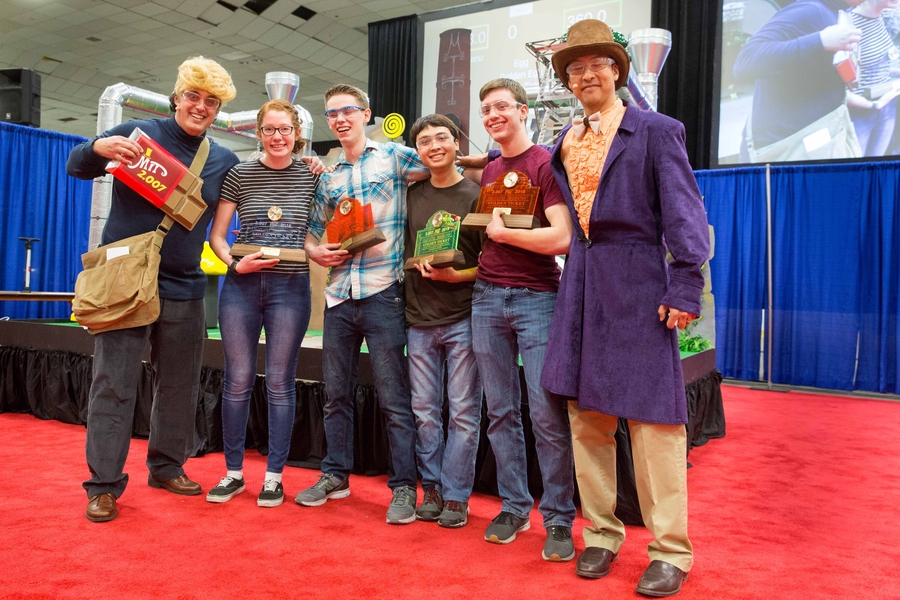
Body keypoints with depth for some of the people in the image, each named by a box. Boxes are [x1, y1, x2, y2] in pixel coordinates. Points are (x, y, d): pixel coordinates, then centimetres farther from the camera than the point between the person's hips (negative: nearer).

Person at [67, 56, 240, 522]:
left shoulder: (224, 162, 10)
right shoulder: (139, 132, 0)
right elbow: (75, 166, 3)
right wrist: (99, 147, -19)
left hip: (183, 288, 4)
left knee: (179, 385, 12)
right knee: (114, 384, -2)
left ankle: (167, 466, 29)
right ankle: (103, 484, 8)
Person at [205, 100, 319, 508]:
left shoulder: (311, 176, 5)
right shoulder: (240, 175, 4)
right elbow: (216, 235, 4)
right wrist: (235, 263, -12)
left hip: (291, 287, 0)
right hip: (242, 286, 0)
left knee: (280, 383, 4)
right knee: (238, 380, 5)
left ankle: (274, 475, 16)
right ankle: (233, 472, 20)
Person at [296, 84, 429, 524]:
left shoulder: (394, 157, 1)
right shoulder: (328, 178, 17)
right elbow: (311, 232, 23)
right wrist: (316, 251, 0)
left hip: (382, 293, -6)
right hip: (339, 295, 6)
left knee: (394, 398, -2)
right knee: (336, 393, 13)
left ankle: (404, 486, 8)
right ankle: (335, 475, 27)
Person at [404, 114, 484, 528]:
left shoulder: (475, 195, -1)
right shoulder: (411, 195, 10)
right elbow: (405, 249, 20)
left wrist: (456, 275, -17)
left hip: (463, 318, -3)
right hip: (419, 318, 4)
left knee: (463, 412, 1)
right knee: (424, 411, 7)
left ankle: (456, 496, 12)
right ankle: (432, 489, 21)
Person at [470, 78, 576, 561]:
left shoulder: (546, 163, -3)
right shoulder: (488, 172, 17)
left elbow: (561, 238, -15)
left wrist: (501, 232, -6)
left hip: (537, 298, -6)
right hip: (487, 298, 6)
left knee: (547, 414, -5)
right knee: (500, 410, 8)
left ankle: (559, 519, 8)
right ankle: (514, 507, 20)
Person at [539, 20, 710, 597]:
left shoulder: (657, 130, -1)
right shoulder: (565, 140, 15)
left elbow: (684, 211, -8)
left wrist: (685, 286, -14)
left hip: (637, 286, -5)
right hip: (581, 286, 6)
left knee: (653, 419, -2)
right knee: (587, 416, 8)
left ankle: (671, 552, 11)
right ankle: (601, 535, 22)